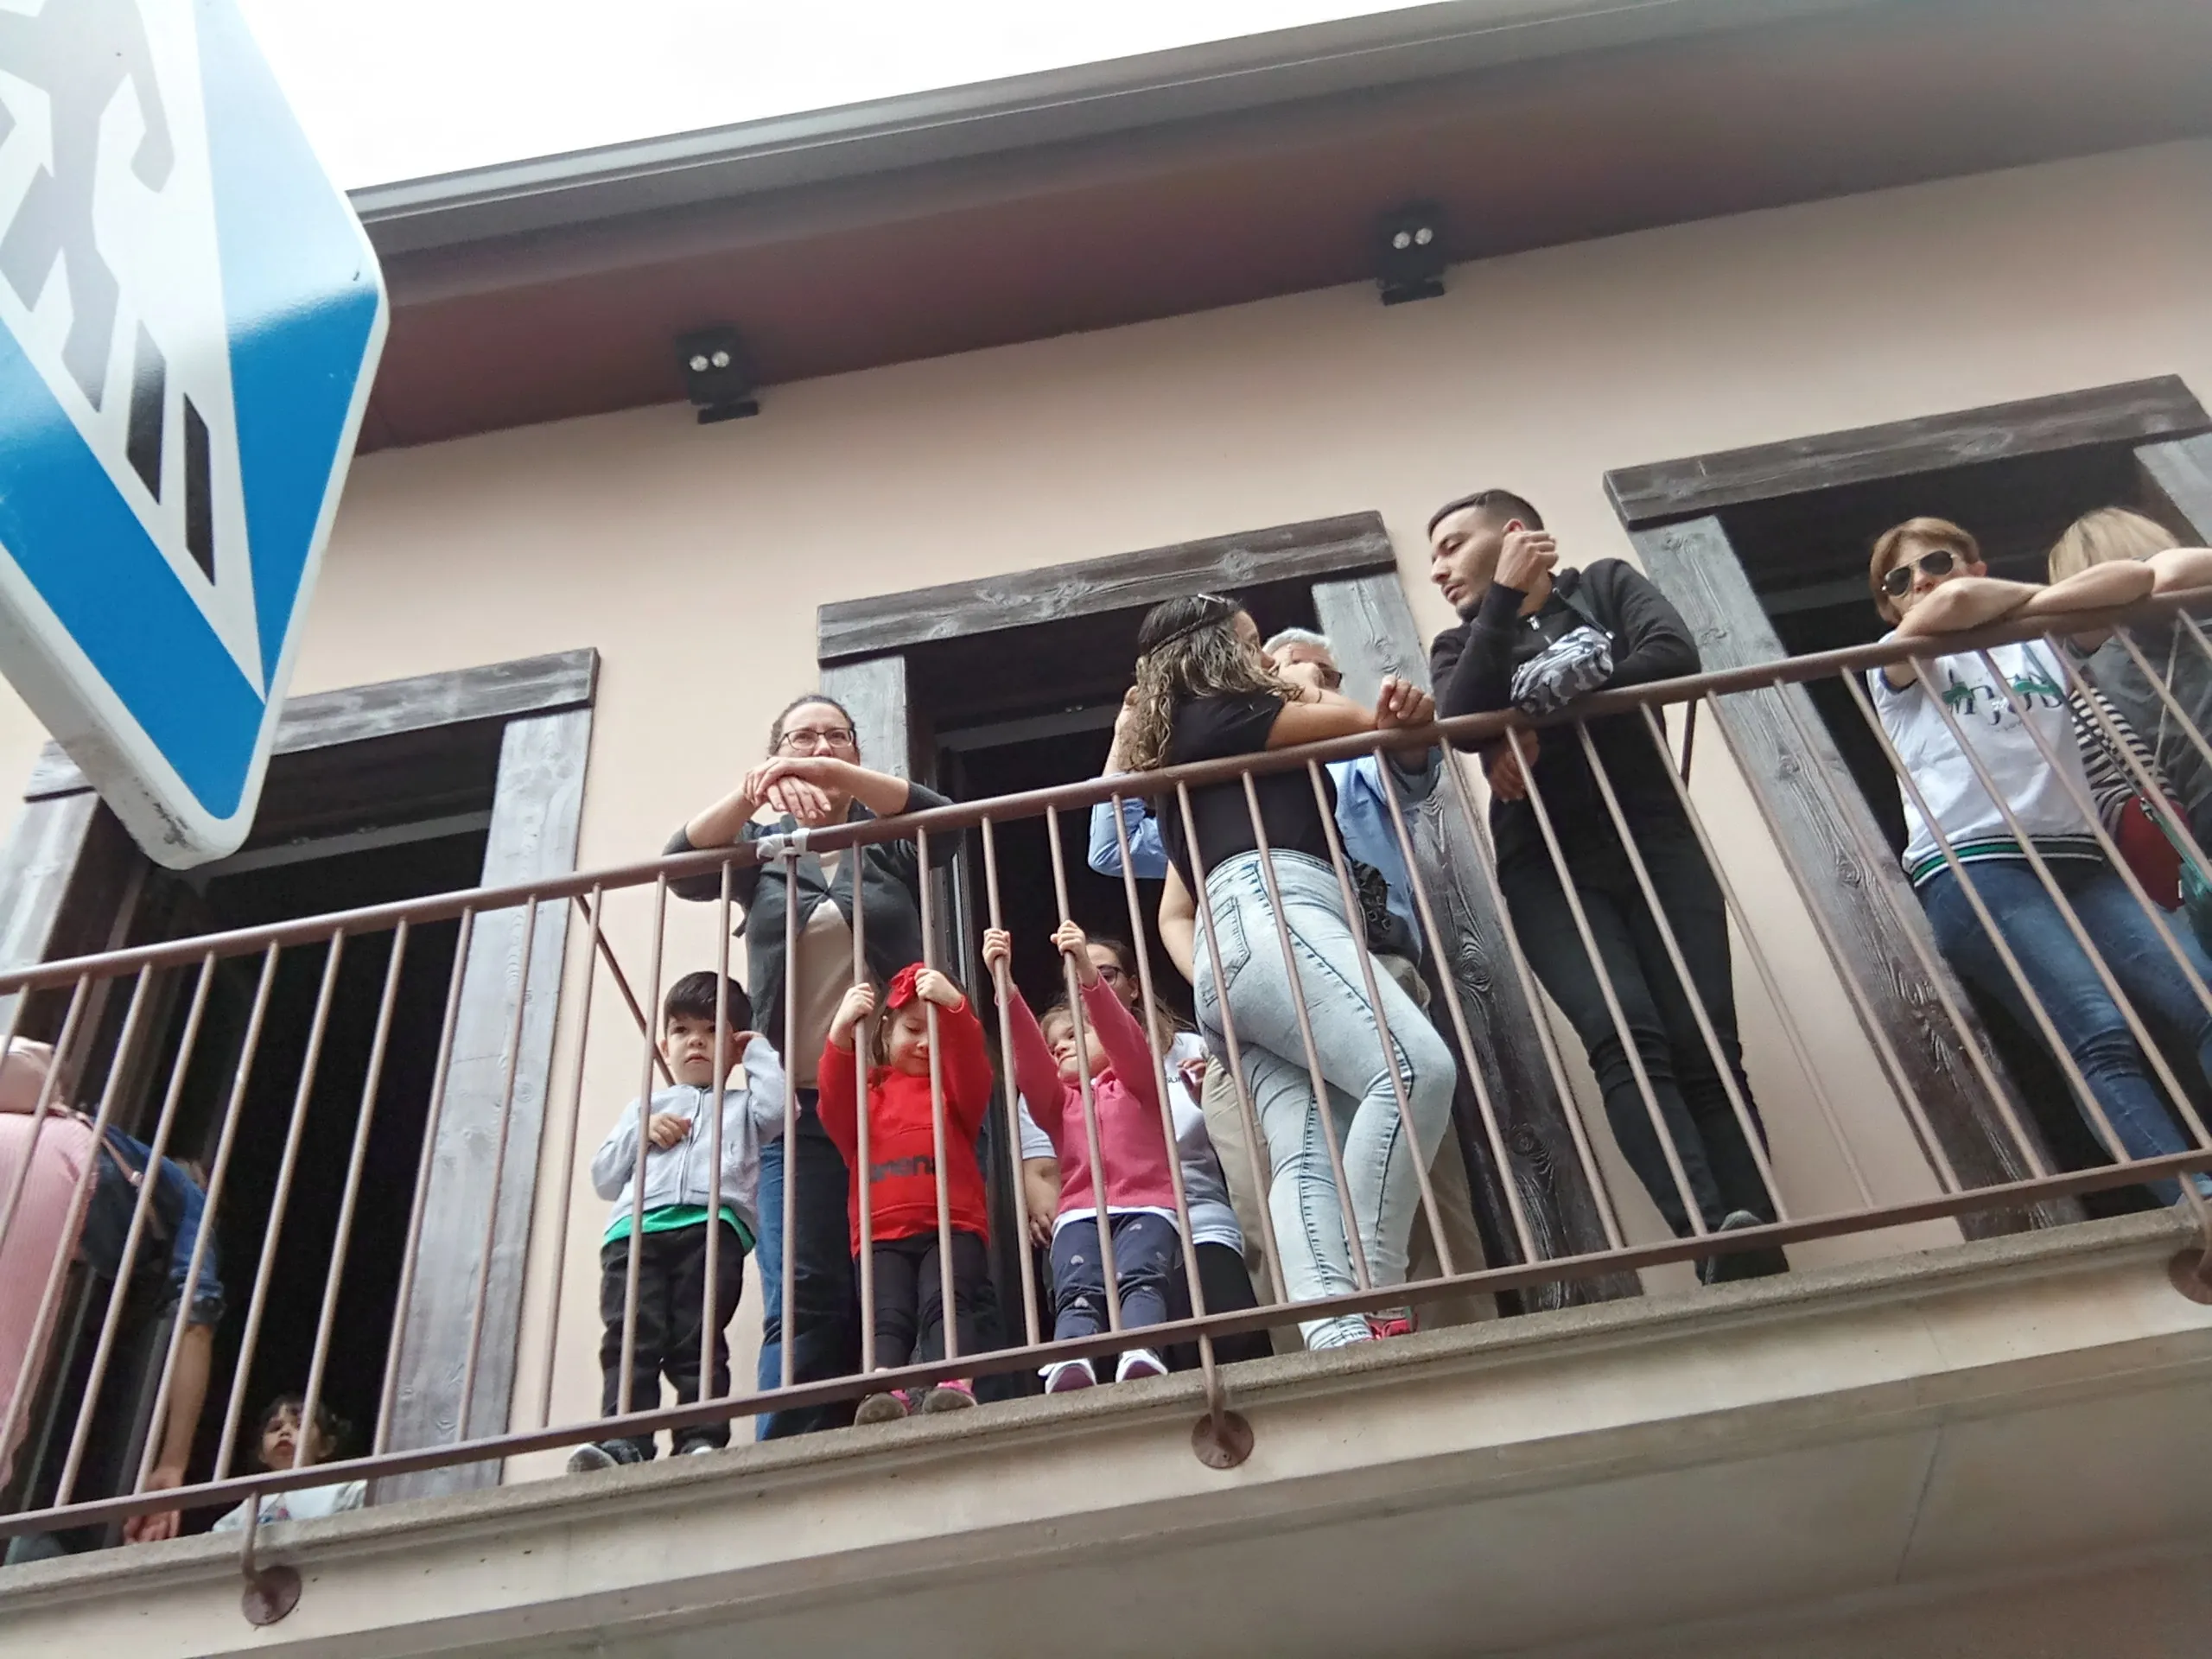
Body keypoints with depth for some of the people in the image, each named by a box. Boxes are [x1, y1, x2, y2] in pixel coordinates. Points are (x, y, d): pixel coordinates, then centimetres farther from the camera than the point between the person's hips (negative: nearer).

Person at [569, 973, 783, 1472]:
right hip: (636, 1229, 2)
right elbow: (605, 1179, 27)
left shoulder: (740, 1105, 30)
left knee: (697, 1339, -15)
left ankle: (701, 1439, -20)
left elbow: (776, 1107, 3)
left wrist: (759, 1050, 19)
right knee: (630, 1338, -16)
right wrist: (640, 1133, 10)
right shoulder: (644, 1107, 37)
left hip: (711, 1226, -2)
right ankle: (623, 1442, -25)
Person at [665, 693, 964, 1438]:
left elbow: (945, 822, -7)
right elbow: (684, 867, -3)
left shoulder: (889, 841, 15)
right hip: (801, 1107, 0)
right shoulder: (761, 848, 17)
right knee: (804, 1303, -11)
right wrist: (750, 792, -21)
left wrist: (837, 776, -20)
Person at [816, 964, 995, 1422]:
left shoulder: (955, 1091, 23)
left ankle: (953, 1384, -47)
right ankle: (884, 1392, -44)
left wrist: (955, 1008, -16)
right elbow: (836, 1117, 1)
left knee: (945, 1300, -27)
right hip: (883, 1234, 1)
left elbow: (975, 1075, 0)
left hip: (953, 1226, 0)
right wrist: (841, 1032, -12)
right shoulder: (867, 1092, 22)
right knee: (889, 1314, -23)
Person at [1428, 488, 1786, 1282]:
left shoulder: (1607, 584, 17)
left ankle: (1763, 1264, -17)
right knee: (1622, 1039, -24)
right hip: (1548, 867, 0)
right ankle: (1714, 1239, -37)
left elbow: (1676, 656, -5)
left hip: (1655, 840, 0)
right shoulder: (1460, 646, 20)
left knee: (1705, 1051, -13)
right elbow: (1462, 720, -5)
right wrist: (1506, 596, -3)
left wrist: (1543, 717, -9)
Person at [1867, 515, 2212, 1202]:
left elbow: (2134, 577, 12)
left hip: (2078, 863, 4)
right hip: (1971, 871, -4)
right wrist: (2023, 595, 13)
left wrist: (2032, 604, 7)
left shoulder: (2038, 644, 27)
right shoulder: (1898, 666, 17)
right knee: (2101, 1034, -27)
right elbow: (1955, 602, -5)